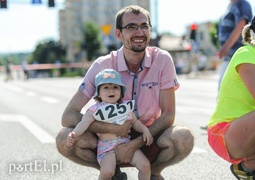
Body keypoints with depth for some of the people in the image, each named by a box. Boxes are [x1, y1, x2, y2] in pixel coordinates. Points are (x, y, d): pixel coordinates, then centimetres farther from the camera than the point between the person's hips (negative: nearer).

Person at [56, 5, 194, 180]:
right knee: (65, 139, -26)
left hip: (149, 140, 0)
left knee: (184, 138, -32)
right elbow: (68, 116, -17)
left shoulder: (162, 59, -12)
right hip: (113, 140, 1)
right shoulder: (102, 66, -13)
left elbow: (168, 114, -11)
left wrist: (134, 145, -22)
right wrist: (111, 129, -30)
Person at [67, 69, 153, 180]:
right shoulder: (95, 110, -3)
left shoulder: (126, 107, 11)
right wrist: (74, 134, -35)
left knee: (145, 165, -13)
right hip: (107, 148, -4)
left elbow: (135, 122, 21)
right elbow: (84, 123, -16)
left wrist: (145, 130, 2)